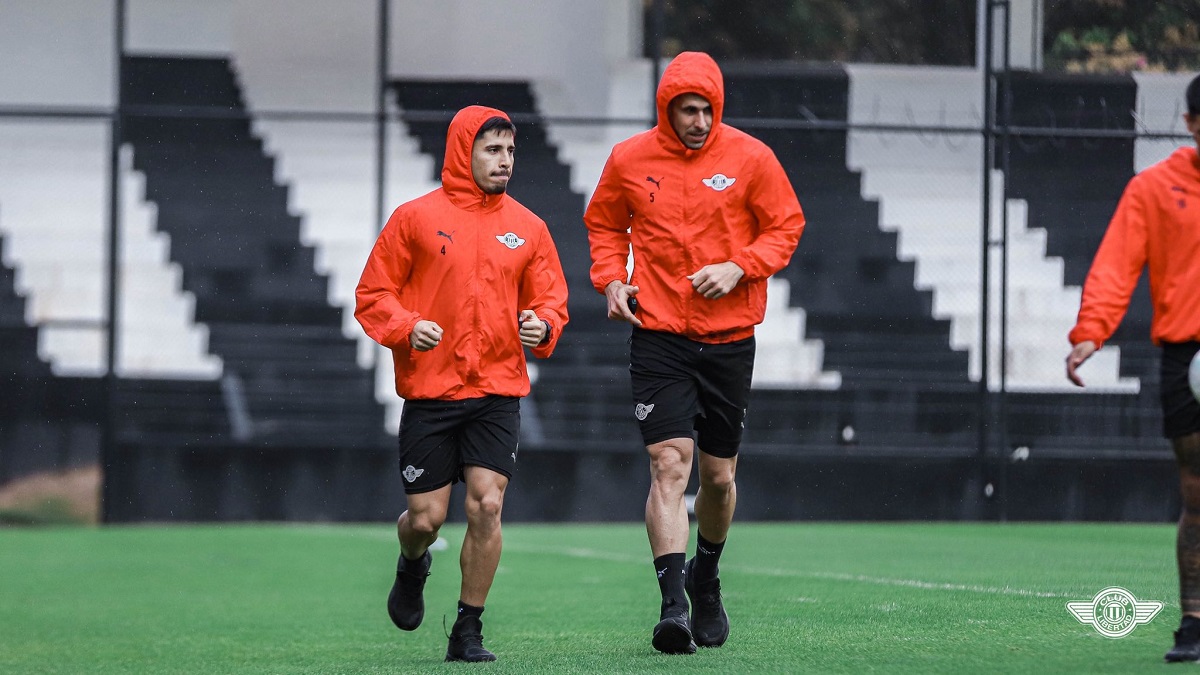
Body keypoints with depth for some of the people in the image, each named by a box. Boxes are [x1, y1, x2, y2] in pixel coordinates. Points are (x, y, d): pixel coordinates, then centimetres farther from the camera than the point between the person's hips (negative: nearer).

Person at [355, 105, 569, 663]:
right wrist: (407, 327, -16)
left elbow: (551, 299, 14)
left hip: (497, 392, 2)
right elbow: (372, 295, 3)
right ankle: (412, 566, 37)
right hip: (429, 392, -2)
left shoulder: (527, 228, 9)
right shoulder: (416, 218, 0)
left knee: (486, 505, -11)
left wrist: (543, 328, -8)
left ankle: (468, 632, 1)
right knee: (426, 516, -1)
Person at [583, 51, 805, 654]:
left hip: (729, 337, 1)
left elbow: (786, 225, 4)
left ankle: (705, 581, 37)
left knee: (718, 476, 10)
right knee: (669, 465, -16)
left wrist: (740, 268, -12)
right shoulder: (629, 160, 1)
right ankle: (673, 604, -21)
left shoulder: (749, 157, -2)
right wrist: (611, 278, -1)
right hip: (658, 336, -1)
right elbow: (604, 223, 16)